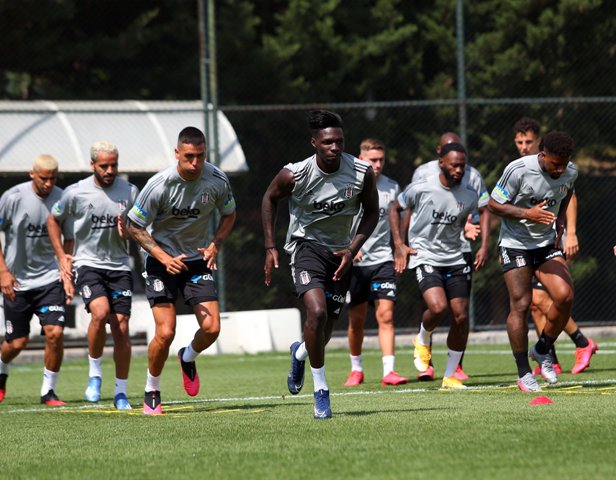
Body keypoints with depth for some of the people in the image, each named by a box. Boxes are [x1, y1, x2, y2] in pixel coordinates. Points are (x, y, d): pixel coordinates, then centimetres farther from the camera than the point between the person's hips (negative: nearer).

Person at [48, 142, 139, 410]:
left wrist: (126, 232, -13)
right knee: (100, 313, -27)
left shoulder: (129, 192, 0)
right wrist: (61, 256, 6)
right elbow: (53, 220, 11)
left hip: (119, 267, 3)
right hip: (87, 264, -3)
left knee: (121, 328, -3)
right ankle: (94, 373, -5)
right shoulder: (75, 193, -6)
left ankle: (121, 393, 8)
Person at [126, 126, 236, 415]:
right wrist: (165, 258, -20)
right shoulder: (159, 185, -21)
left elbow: (228, 214, 10)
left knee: (212, 328, -10)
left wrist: (215, 245, -7)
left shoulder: (217, 180, -11)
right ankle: (151, 391, 10)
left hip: (197, 259, 3)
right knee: (165, 332, -14)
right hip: (161, 260, -3)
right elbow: (134, 226, -11)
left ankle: (188, 358, 26)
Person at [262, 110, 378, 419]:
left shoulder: (362, 173, -14)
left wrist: (352, 249, -10)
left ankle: (300, 353, 49)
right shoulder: (295, 175, -19)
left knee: (327, 327, 10)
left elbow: (371, 212, 2)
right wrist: (270, 247, -1)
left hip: (340, 252, 3)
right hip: (306, 245, -3)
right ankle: (320, 391, -12)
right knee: (317, 313, -25)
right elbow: (270, 198, 1)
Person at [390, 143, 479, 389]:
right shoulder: (421, 189, -11)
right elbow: (394, 208, 5)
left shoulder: (469, 195, -1)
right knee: (438, 307, -26)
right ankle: (423, 339, 10)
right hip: (424, 257, -4)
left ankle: (450, 376, 11)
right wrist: (399, 244, -2)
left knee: (461, 315, -3)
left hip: (455, 259, 4)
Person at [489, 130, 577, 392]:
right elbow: (493, 204, -13)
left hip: (548, 243, 4)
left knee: (564, 296, -13)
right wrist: (527, 214, -25)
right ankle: (523, 373, 1)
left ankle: (542, 350, 10)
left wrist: (560, 221, 6)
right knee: (520, 305, -9)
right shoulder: (518, 170, -21)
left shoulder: (570, 173, -4)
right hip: (515, 244, -4)